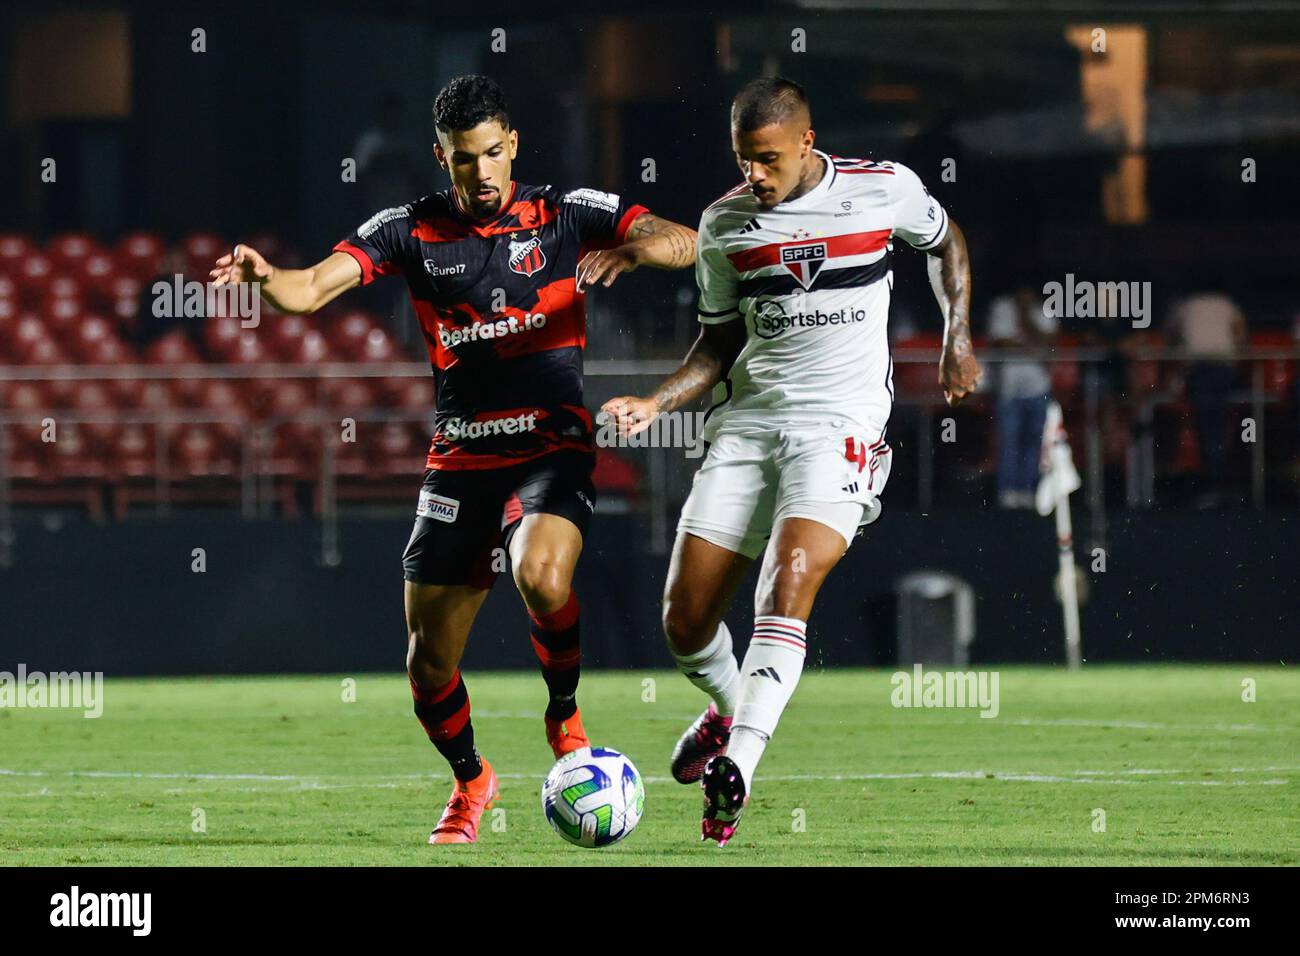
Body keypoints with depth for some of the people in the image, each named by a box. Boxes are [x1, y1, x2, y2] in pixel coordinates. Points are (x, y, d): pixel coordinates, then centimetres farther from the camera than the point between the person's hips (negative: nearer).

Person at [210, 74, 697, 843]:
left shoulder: (565, 214, 0)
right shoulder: (412, 230, 3)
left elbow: (683, 243, -5)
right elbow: (312, 289, -8)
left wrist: (633, 249, -27)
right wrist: (263, 276, -30)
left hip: (552, 448, -3)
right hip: (461, 458, 3)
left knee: (542, 577, -33)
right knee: (428, 665, 2)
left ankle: (565, 714, -4)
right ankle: (470, 780, 31)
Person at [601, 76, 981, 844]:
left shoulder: (885, 190, -2)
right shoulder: (726, 224, 5)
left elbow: (945, 240, 20)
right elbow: (721, 342, 14)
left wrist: (958, 340, 10)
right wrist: (656, 403, -1)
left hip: (842, 424, -4)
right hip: (747, 421, 4)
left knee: (788, 586, -26)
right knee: (685, 621, -1)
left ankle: (737, 764, -34)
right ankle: (731, 708, 32)